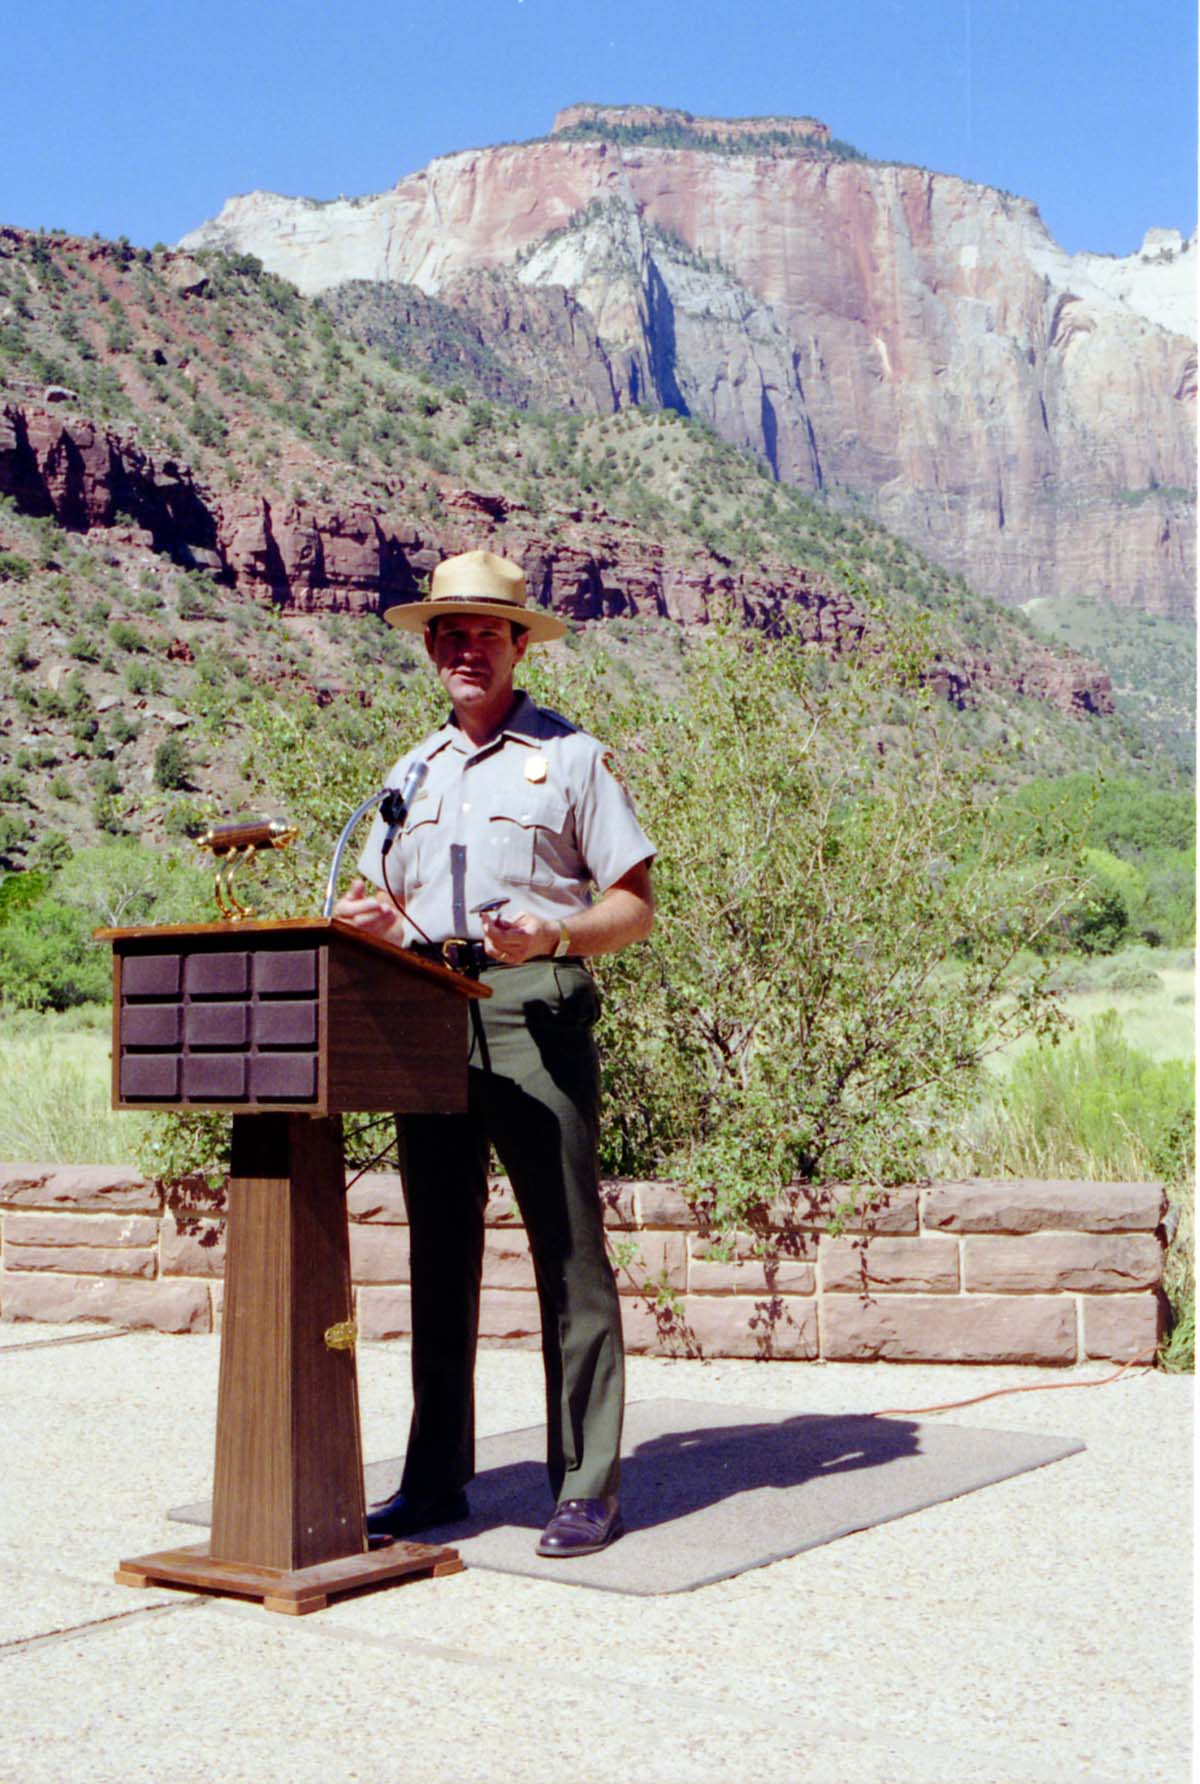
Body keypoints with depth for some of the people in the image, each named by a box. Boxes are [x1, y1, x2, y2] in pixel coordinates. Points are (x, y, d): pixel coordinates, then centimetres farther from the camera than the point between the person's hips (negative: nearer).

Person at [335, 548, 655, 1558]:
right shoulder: (413, 771, 20)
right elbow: (382, 904, 24)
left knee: (568, 1251, -4)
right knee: (440, 1249, 8)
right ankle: (435, 1480, 17)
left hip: (535, 1009, -5)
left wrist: (550, 934, -17)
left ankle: (587, 1488, 2)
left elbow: (635, 909, 1)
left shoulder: (571, 756, 5)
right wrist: (367, 921, 0)